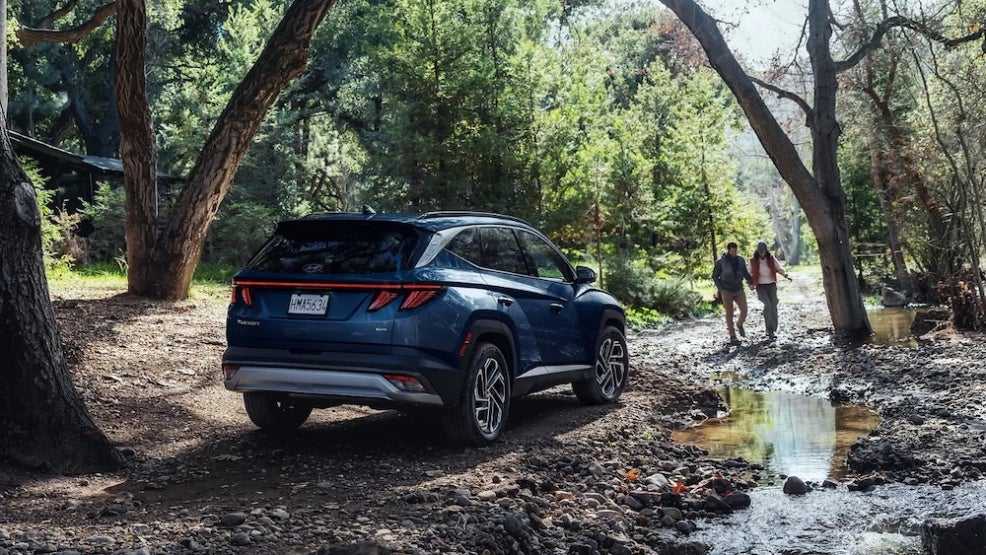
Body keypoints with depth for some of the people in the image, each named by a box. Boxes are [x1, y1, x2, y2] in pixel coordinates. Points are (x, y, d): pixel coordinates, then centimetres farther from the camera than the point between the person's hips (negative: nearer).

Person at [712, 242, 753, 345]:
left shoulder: (740, 260, 0)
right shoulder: (720, 262, -10)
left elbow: (745, 272, 14)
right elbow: (715, 276, -2)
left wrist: (751, 282, -3)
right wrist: (721, 289, -12)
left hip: (739, 290, 3)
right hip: (727, 291, -3)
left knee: (744, 311, -9)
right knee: (729, 314, -1)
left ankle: (739, 325, 22)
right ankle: (732, 337, 7)